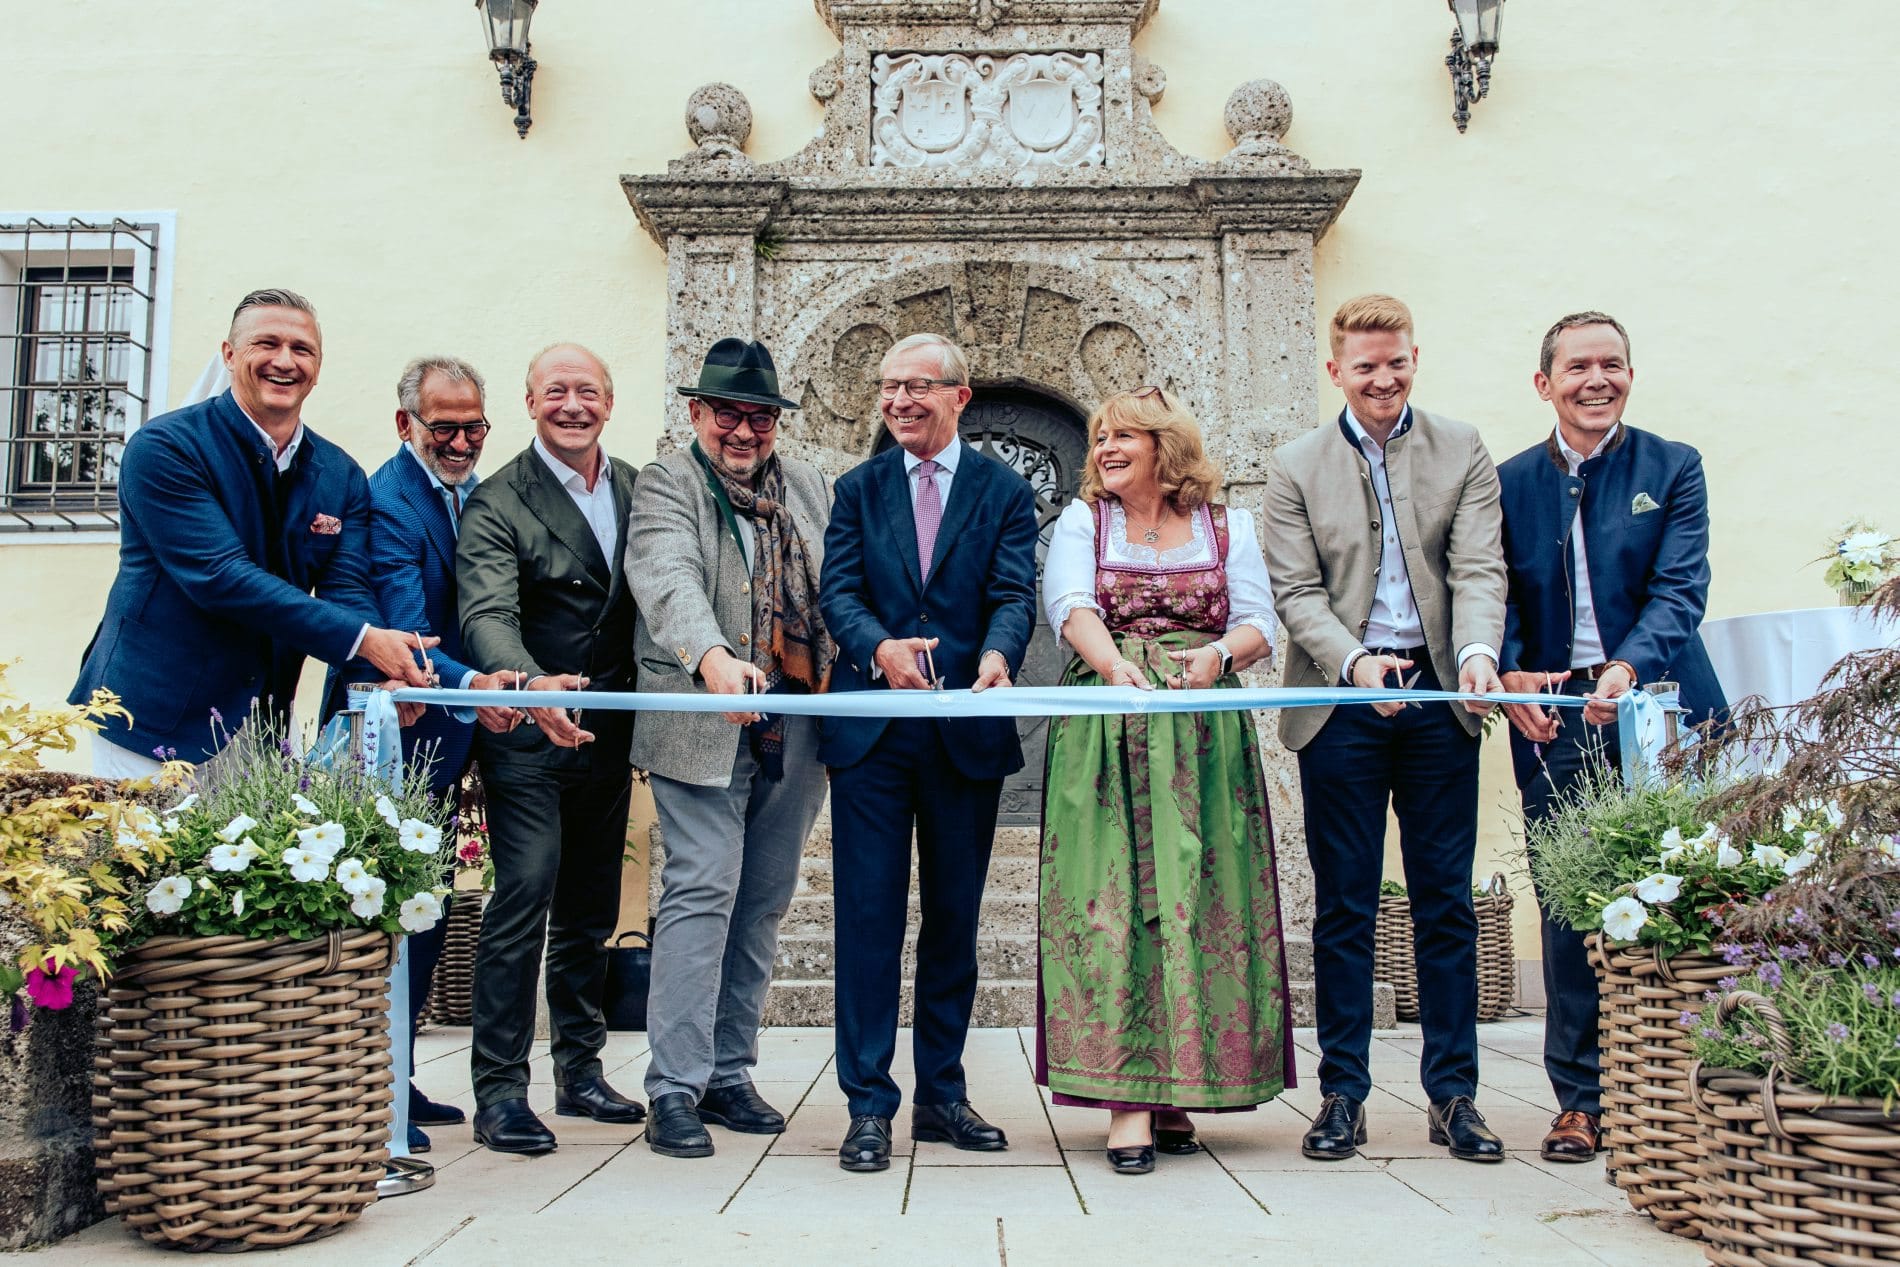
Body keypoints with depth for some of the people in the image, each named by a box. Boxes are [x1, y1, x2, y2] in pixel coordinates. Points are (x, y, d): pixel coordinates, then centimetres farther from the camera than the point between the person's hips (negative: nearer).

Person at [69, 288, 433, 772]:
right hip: (155, 721, -4)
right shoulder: (164, 447, -11)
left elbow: (346, 588, -6)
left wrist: (387, 676, -28)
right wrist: (361, 639, -26)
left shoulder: (342, 476, 4)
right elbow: (221, 577, -21)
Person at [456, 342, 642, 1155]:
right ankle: (499, 1093, 1)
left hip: (607, 728, 5)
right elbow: (487, 615, -20)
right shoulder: (499, 502, -6)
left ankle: (580, 1071, 25)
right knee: (524, 897, -9)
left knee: (591, 911, 12)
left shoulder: (636, 489, 10)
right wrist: (534, 685, -39)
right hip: (528, 730, -5)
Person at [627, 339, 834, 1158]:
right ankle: (674, 1089, -1)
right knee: (701, 893, -8)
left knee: (763, 904, 9)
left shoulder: (807, 486, 17)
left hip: (796, 729, 5)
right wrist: (714, 657, -37)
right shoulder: (667, 484, -1)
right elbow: (670, 578, -19)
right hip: (704, 726, -5)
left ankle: (729, 1072, 20)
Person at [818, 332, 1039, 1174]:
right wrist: (880, 647, -24)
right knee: (869, 915, -1)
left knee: (955, 916, 9)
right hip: (872, 732, 0)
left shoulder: (1004, 493, 7)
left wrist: (997, 655, -28)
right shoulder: (858, 490, 10)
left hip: (967, 734, 0)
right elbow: (837, 593, -2)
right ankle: (869, 1105, 7)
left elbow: (1014, 596, -6)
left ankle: (942, 1094, 22)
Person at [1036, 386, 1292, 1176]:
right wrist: (1120, 671, -26)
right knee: (1111, 895, -9)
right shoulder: (1082, 521, 11)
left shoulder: (1226, 526, 13)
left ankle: (1177, 1093, 7)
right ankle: (1127, 1098, -8)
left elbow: (1260, 622, 7)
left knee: (1197, 896, -2)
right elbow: (1070, 605, -7)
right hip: (1105, 730, -1)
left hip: (1204, 733, 1)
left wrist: (1221, 651, -16)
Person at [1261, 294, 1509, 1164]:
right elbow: (1296, 592, -1)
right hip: (1341, 704, -1)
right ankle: (1342, 1096, 13)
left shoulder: (1462, 451, 7)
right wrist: (1355, 661, -19)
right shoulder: (1296, 467, 5)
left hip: (1439, 699, 1)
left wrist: (1478, 651, -22)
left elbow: (1478, 567, -3)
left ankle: (1453, 1095, 16)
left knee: (1445, 902, 6)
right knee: (1343, 906, 4)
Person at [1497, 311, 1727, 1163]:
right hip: (1553, 716, 1)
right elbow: (1495, 599, 4)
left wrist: (1629, 668, -23)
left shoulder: (1672, 469, 7)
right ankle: (1581, 1099, 12)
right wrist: (1508, 677, -16)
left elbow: (1680, 588, -5)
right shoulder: (1510, 482, 11)